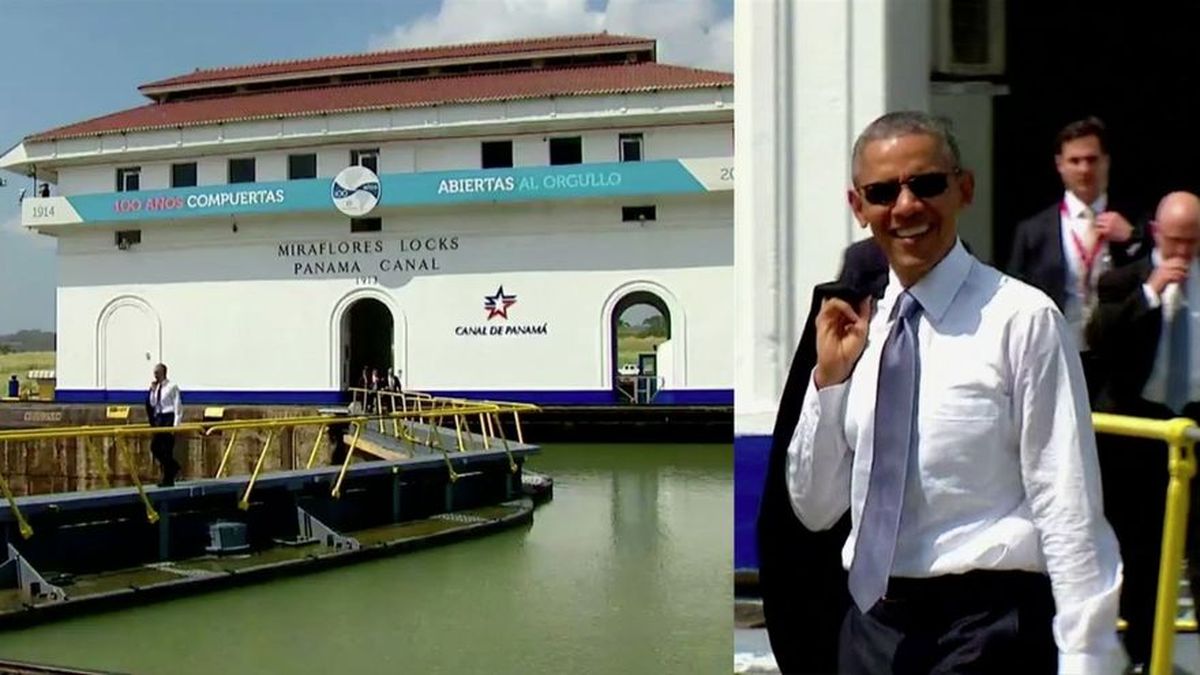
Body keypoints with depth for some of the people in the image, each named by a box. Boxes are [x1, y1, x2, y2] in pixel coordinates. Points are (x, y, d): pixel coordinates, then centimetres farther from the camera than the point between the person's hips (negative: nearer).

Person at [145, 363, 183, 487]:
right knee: (154, 446, 3)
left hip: (169, 418, -7)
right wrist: (152, 390, -1)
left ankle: (168, 479, 3)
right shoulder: (156, 387, 11)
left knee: (167, 449, -5)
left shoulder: (172, 387, -10)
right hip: (159, 418, 7)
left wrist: (176, 424, -15)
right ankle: (174, 467, 21)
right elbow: (152, 404, 12)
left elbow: (177, 406, -11)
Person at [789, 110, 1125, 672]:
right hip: (872, 621, 5)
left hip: (987, 624, -5)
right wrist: (829, 377, -8)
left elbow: (1070, 508, -12)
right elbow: (815, 510, 4)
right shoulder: (855, 325, 3)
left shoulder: (1022, 319, -12)